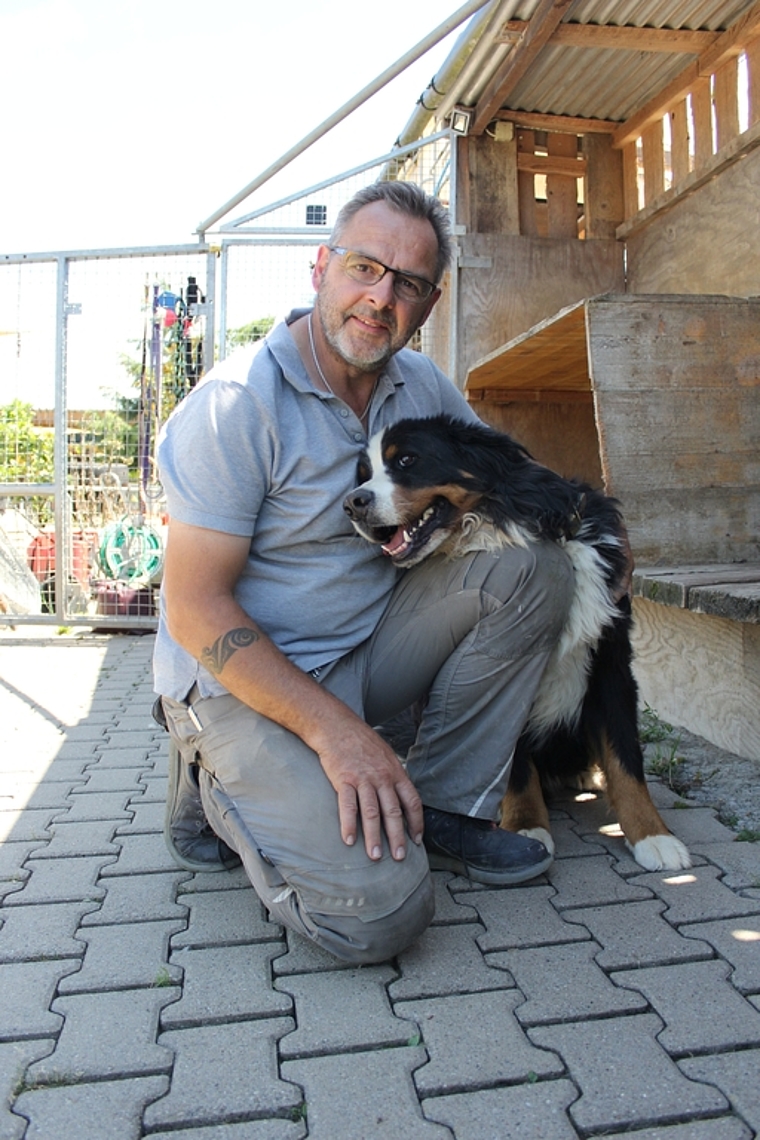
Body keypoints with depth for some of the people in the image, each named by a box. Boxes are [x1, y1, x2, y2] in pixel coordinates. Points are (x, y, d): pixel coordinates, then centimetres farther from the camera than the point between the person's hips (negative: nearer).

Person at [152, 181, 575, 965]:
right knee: (378, 911, -22)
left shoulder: (421, 386, 3)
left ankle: (441, 808, -3)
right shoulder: (238, 402, -19)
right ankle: (220, 786, 6)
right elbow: (196, 611, -20)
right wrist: (332, 730, -26)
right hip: (244, 678, -6)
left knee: (532, 568, -12)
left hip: (367, 651, 7)